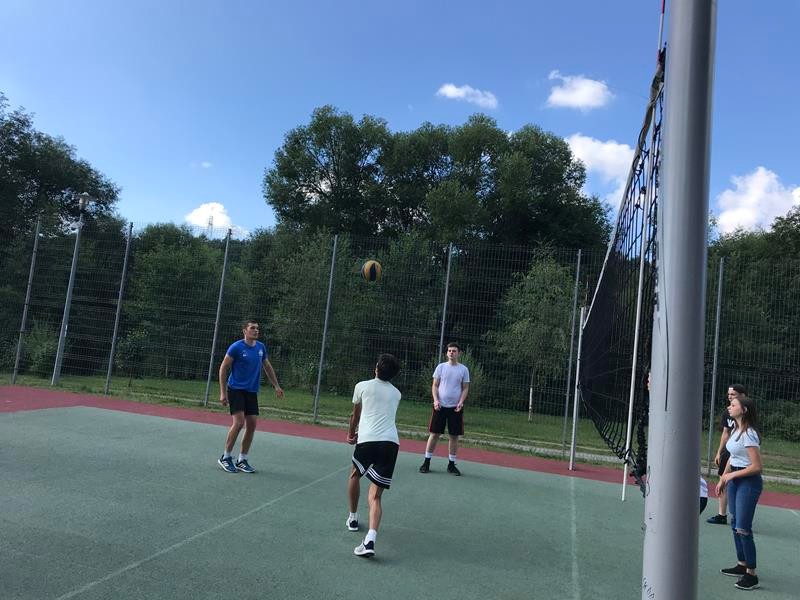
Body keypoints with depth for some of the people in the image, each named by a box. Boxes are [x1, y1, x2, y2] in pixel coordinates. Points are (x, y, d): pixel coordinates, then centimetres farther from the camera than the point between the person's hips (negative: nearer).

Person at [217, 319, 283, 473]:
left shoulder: (261, 347, 5)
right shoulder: (236, 347, -11)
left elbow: (267, 367, 19)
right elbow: (223, 368, -6)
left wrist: (276, 386, 15)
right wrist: (222, 392, -10)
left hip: (252, 392, 6)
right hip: (236, 389, -6)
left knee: (252, 425, 2)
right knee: (239, 422, -16)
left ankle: (242, 460, 15)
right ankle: (225, 457, 2)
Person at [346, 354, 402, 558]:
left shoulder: (362, 386, 11)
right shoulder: (396, 393, 21)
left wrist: (351, 433, 46)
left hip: (368, 439, -2)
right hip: (391, 442, 2)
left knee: (355, 474, 29)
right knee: (375, 496, 3)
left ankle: (353, 518, 41)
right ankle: (370, 541, -16)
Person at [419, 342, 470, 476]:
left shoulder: (463, 369, 3)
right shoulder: (441, 367, 3)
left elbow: (465, 388, 5)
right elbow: (435, 386, 4)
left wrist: (461, 402, -10)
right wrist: (435, 400, -10)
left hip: (455, 408, 1)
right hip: (440, 406, 0)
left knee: (454, 436, 4)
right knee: (434, 434, 1)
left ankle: (451, 464, 16)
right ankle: (426, 462, 10)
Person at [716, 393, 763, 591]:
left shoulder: (748, 434, -20)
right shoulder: (736, 430, 8)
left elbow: (757, 466, -21)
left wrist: (732, 475, -15)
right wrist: (723, 479, 15)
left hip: (748, 482, -9)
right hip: (734, 480, 9)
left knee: (743, 529, -6)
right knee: (735, 524, 16)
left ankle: (751, 575, 4)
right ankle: (741, 565, 28)